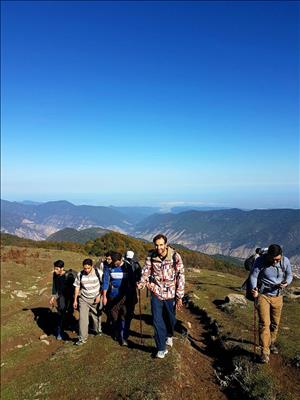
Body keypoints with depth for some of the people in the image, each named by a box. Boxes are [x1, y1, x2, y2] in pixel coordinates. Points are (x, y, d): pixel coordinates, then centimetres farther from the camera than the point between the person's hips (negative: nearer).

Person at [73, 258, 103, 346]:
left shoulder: (98, 272, -15)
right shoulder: (80, 274, -7)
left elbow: (104, 285, -6)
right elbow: (77, 287, 3)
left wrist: (99, 296, -10)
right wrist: (75, 300, 5)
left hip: (96, 299, -1)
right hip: (83, 299, 1)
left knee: (96, 316, 15)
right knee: (82, 318, -5)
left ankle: (97, 330, 42)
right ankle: (82, 338, 7)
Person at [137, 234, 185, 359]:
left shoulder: (175, 256, -16)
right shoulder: (151, 256, -8)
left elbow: (180, 277, -12)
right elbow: (146, 271, 0)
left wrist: (179, 297, -12)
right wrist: (142, 283, -22)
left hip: (170, 293, -1)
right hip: (156, 293, 1)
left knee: (170, 319, 18)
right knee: (157, 321, 2)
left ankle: (169, 335, 51)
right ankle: (161, 348, 21)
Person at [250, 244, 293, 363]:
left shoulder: (285, 261, -10)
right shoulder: (260, 261, -19)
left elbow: (289, 275, 5)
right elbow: (253, 276, -16)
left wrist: (286, 282, -18)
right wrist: (254, 289, -34)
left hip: (277, 296, 4)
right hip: (262, 295, -3)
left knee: (275, 323, 16)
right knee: (264, 323, -8)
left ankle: (271, 343, 40)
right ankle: (265, 351, 1)